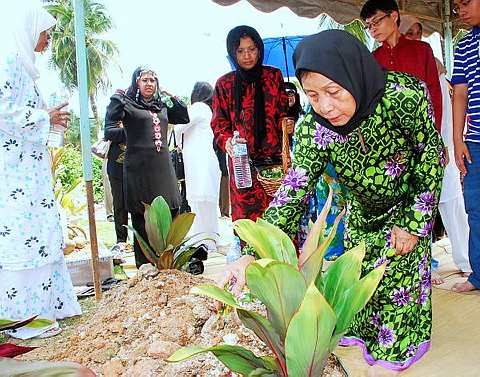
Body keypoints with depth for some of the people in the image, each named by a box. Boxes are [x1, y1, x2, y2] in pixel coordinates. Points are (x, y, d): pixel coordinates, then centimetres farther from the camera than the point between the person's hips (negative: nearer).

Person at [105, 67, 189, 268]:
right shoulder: (127, 103, 2)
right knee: (142, 224, -1)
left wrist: (171, 98, 16)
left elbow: (184, 118, 26)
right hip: (139, 170, -5)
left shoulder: (162, 104, 18)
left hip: (163, 167, 5)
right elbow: (109, 131, -5)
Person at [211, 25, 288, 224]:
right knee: (247, 216, -5)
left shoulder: (274, 76, 11)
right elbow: (219, 122, 9)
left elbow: (284, 112, 13)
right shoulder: (224, 84, 9)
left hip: (275, 156, 1)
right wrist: (227, 141, -12)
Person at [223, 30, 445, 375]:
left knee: (398, 271, 0)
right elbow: (293, 192, -34)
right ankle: (364, 332, 39)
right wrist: (255, 255, -47)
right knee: (358, 270, 12)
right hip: (362, 209, 3)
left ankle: (397, 348, 25)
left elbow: (432, 153, -21)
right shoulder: (313, 130, -29)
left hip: (409, 202, -2)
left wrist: (414, 223, -17)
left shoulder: (405, 96, -36)